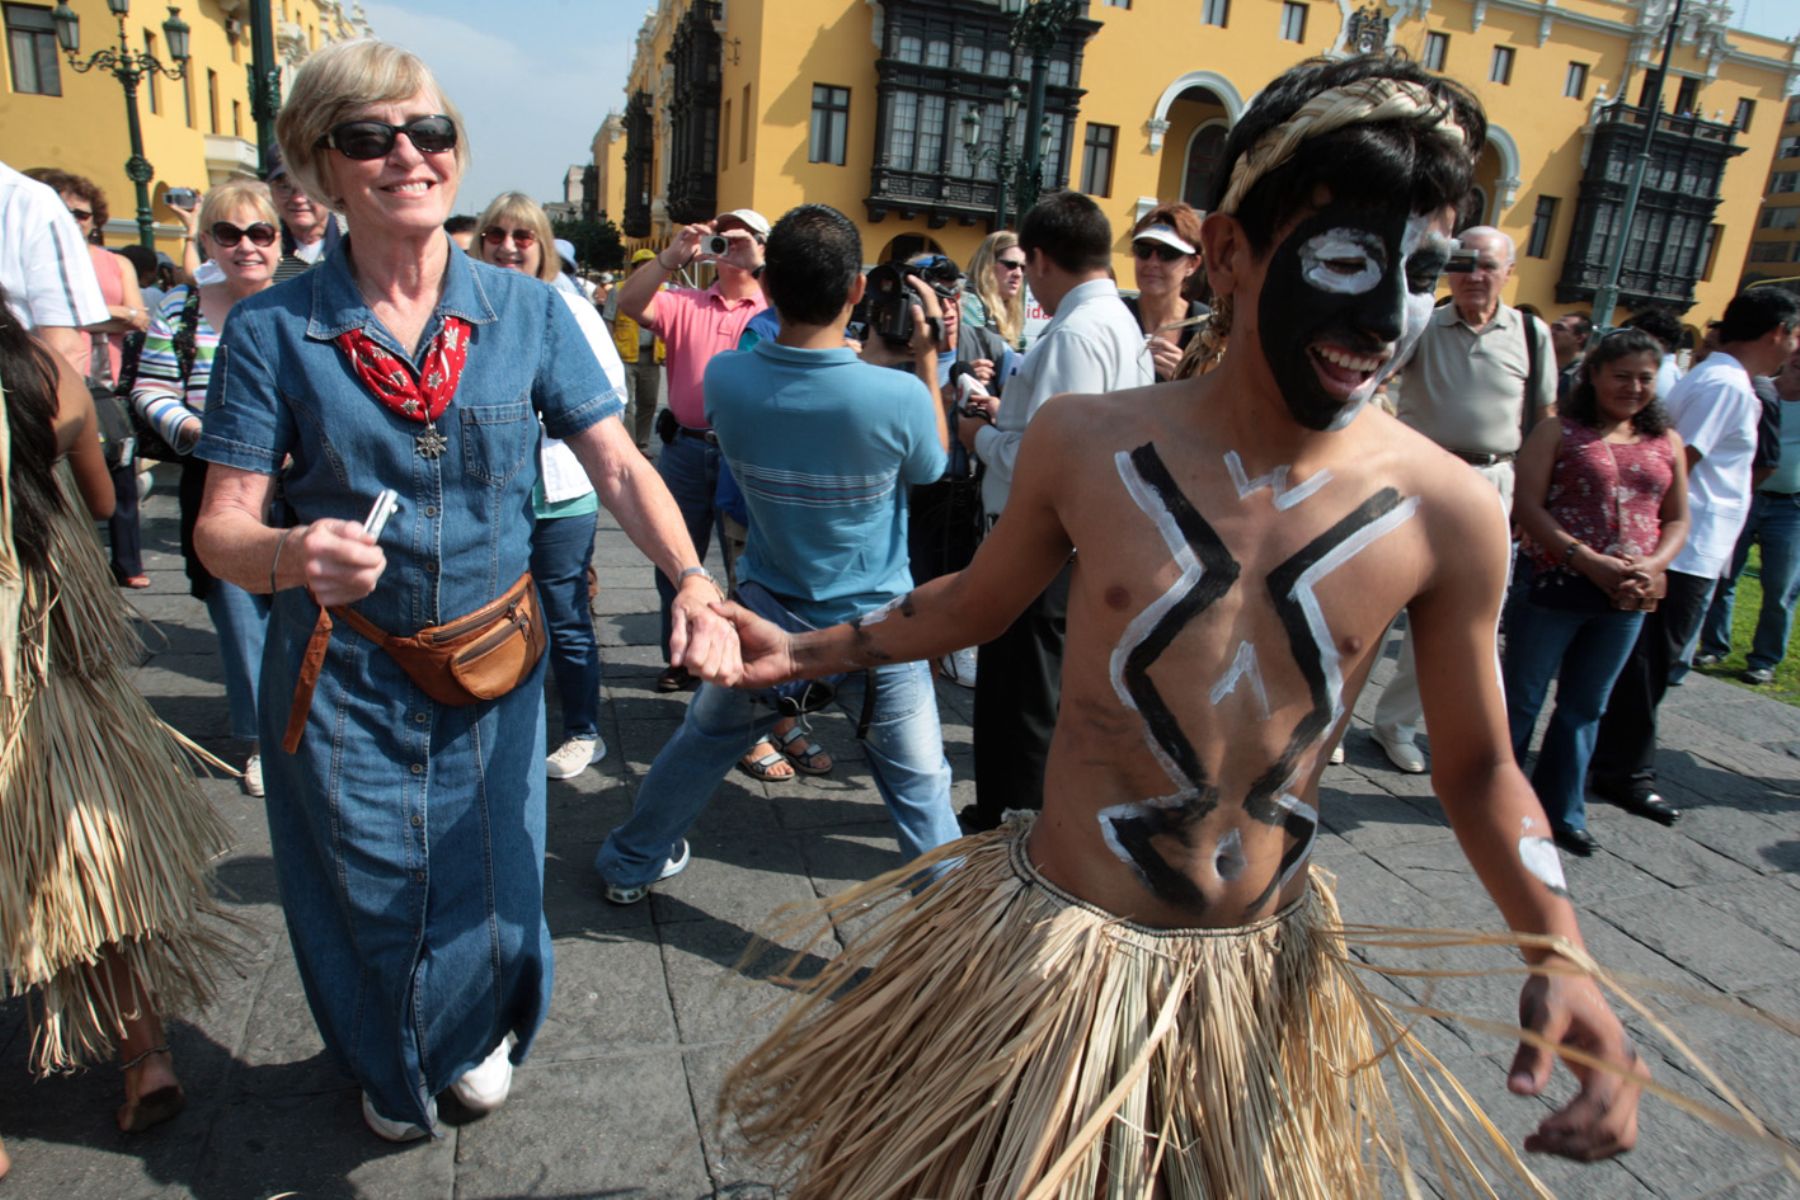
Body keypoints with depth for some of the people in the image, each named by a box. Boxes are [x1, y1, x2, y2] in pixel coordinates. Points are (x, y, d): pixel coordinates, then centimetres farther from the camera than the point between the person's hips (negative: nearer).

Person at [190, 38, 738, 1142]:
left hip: (496, 661, 1)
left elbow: (618, 464, -9)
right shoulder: (273, 329, -9)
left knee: (489, 880, 16)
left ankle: (478, 1042, 52)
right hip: (343, 676, 0)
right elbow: (221, 523, -11)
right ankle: (390, 1071, 52)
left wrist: (691, 578, -26)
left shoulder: (528, 312, -5)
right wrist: (289, 554, -34)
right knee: (371, 893, 17)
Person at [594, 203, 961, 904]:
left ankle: (630, 864, 45)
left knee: (702, 740, 25)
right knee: (919, 782, 12)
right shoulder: (898, 397, -25)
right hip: (875, 633, -3)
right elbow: (933, 466, -2)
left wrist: (863, 354, 9)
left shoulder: (725, 378, -16)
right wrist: (925, 359, 2)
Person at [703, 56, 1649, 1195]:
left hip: (1262, 978, 1)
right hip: (1052, 951, -1)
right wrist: (806, 648, 4)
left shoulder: (1447, 511, -12)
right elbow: (978, 598, 6)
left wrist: (1560, 955, -13)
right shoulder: (1085, 442, -13)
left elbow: (1479, 767, 1)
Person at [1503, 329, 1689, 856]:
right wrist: (1587, 559, -19)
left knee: (1585, 708, 14)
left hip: (1625, 598, 4)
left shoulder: (1666, 442, 11)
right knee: (1521, 698, 6)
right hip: (1554, 585, -4)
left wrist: (1651, 565, -9)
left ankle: (1561, 811, 25)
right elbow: (1527, 504, -11)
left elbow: (1677, 520, 12)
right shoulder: (1560, 429, -3)